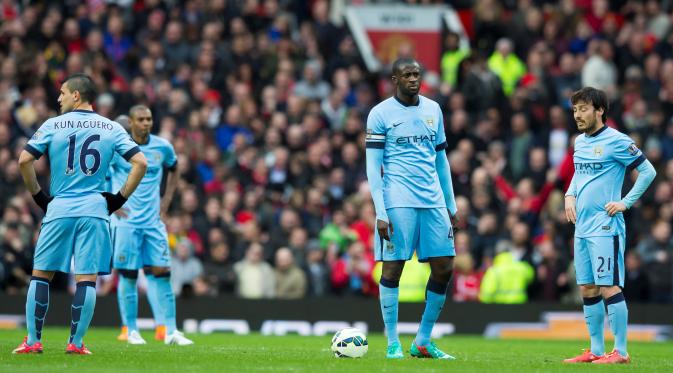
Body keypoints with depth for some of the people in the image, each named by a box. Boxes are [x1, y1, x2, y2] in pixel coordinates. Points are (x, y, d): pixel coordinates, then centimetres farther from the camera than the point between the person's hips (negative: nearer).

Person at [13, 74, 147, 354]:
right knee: (87, 278, 2)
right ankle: (76, 342, -1)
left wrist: (38, 195, 6)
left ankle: (33, 341, 7)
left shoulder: (53, 126, 2)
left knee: (41, 273, 8)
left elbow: (24, 160, -5)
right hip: (95, 210, 1)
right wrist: (120, 198, 6)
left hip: (59, 208, -1)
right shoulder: (112, 128, 6)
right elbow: (140, 163, 0)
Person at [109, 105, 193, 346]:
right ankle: (131, 330, 7)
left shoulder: (162, 147, 5)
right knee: (128, 275, -2)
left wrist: (166, 199, 13)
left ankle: (170, 331, -2)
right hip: (126, 220, -3)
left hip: (153, 221, 3)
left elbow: (173, 170, 25)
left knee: (161, 273, -2)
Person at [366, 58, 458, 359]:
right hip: (398, 202, -5)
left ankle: (422, 342, 12)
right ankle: (393, 344, 5)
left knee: (444, 267, 1)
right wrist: (380, 213, -12)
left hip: (433, 200, 5)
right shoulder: (381, 114, -2)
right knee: (392, 268, -4)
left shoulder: (433, 109, 13)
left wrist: (451, 205, 16)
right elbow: (373, 165, -5)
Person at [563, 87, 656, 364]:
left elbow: (648, 171, -7)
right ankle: (596, 350, 15)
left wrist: (626, 203, -11)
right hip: (582, 227, 8)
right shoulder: (579, 141, 14)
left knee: (609, 287, -9)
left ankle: (621, 351, -6)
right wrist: (570, 194, 11)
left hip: (605, 227, -8)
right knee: (587, 290, 9)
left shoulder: (616, 141, -9)